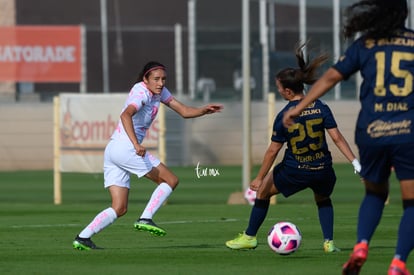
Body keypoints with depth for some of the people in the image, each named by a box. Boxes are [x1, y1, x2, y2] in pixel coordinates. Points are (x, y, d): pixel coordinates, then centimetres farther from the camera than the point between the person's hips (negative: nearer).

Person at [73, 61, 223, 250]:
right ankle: (145, 219, -10)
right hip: (124, 147, -9)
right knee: (170, 180, -2)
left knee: (119, 208, 6)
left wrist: (204, 110, 0)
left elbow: (184, 111, 19)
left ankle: (83, 238, -3)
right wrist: (136, 144, -41)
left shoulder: (159, 91, 16)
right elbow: (126, 115, -30)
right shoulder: (141, 92, -13)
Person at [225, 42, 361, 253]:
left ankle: (249, 237, 30)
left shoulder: (284, 116, -9)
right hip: (322, 172, 2)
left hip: (294, 172, -2)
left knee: (264, 189, 23)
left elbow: (273, 151, -4)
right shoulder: (321, 108, -5)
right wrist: (356, 164, -9)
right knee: (323, 200, 32)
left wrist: (259, 178, 5)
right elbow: (337, 138, -11)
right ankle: (328, 242, 13)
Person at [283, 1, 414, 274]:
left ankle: (361, 246, 2)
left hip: (371, 133, 2)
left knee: (375, 194, 24)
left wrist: (299, 107, 10)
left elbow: (331, 76, 5)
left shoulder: (365, 44, 8)